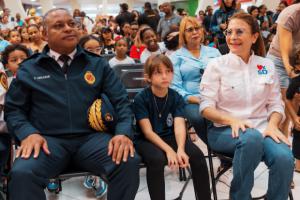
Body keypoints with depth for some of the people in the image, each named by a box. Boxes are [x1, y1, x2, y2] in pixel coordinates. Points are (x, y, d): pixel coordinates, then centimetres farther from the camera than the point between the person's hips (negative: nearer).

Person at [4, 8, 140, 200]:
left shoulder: (97, 64, 12)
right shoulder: (29, 69, 11)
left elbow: (121, 101, 7)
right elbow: (13, 109, 12)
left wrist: (124, 132, -12)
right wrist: (28, 133, -10)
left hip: (91, 137, 1)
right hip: (48, 140, -1)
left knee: (129, 163, -27)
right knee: (22, 174, -33)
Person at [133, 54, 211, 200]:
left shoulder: (176, 97, -1)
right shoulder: (141, 99, -11)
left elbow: (179, 126, -14)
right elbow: (148, 132, -17)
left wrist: (180, 149, -34)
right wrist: (168, 150, -31)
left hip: (169, 137, 3)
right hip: (146, 140, -3)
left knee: (197, 154, -21)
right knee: (157, 159, -35)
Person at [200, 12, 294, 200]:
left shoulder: (267, 65, 9)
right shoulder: (217, 65, -1)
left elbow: (276, 104, 10)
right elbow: (206, 107, -5)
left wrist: (272, 124, -11)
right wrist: (232, 120, -22)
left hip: (261, 128, 3)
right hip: (225, 130, -2)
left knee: (284, 158, -29)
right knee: (252, 138, -37)